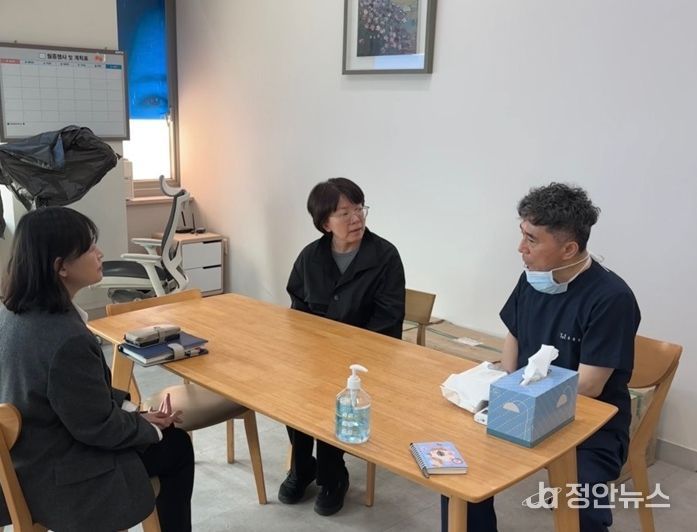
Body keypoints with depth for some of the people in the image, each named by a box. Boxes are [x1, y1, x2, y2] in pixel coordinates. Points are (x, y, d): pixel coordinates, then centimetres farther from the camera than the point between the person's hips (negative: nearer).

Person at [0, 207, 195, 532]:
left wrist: (133, 411, 5)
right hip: (58, 478, -8)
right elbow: (99, 427, -22)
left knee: (163, 435, 22)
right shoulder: (66, 340, -34)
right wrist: (153, 428, -4)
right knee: (176, 447, 11)